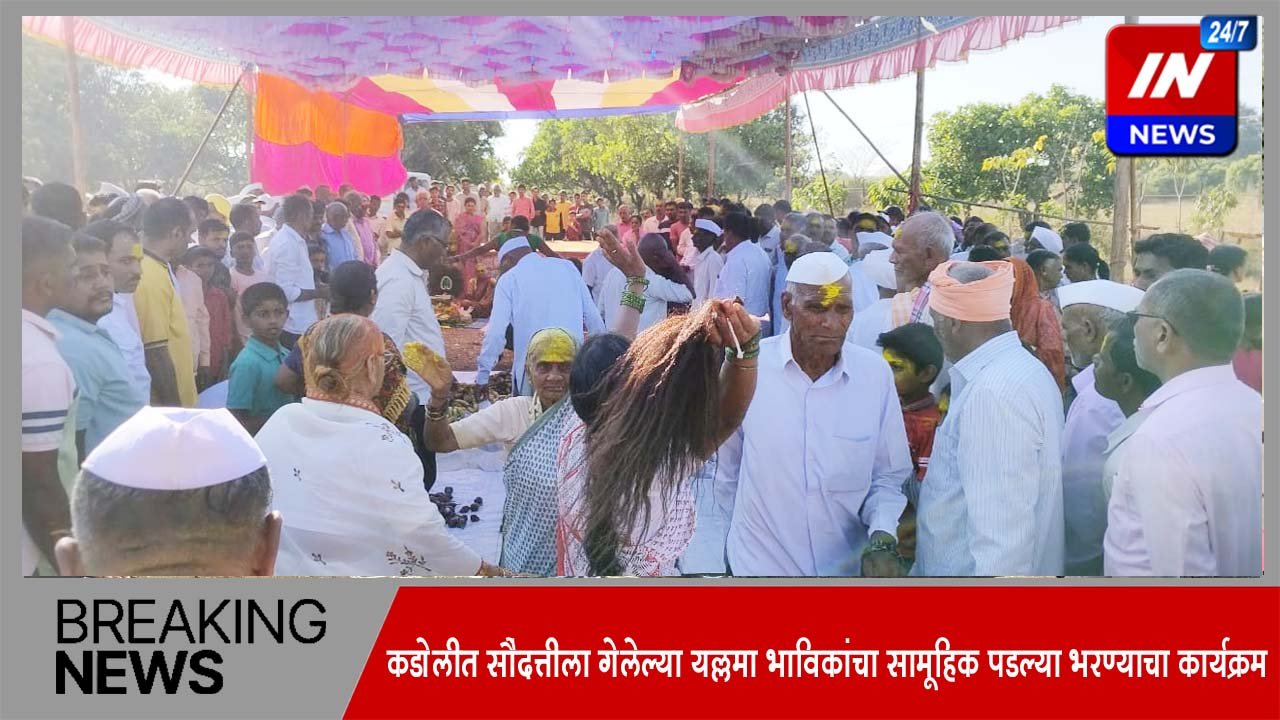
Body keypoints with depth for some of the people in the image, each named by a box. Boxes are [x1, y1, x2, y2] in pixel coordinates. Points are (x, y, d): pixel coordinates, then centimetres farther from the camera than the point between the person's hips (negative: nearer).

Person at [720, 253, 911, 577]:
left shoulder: (876, 373, -7)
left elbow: (888, 476, -1)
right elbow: (724, 471, -1)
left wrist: (882, 538, -16)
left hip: (849, 567, 2)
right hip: (761, 565, -2)